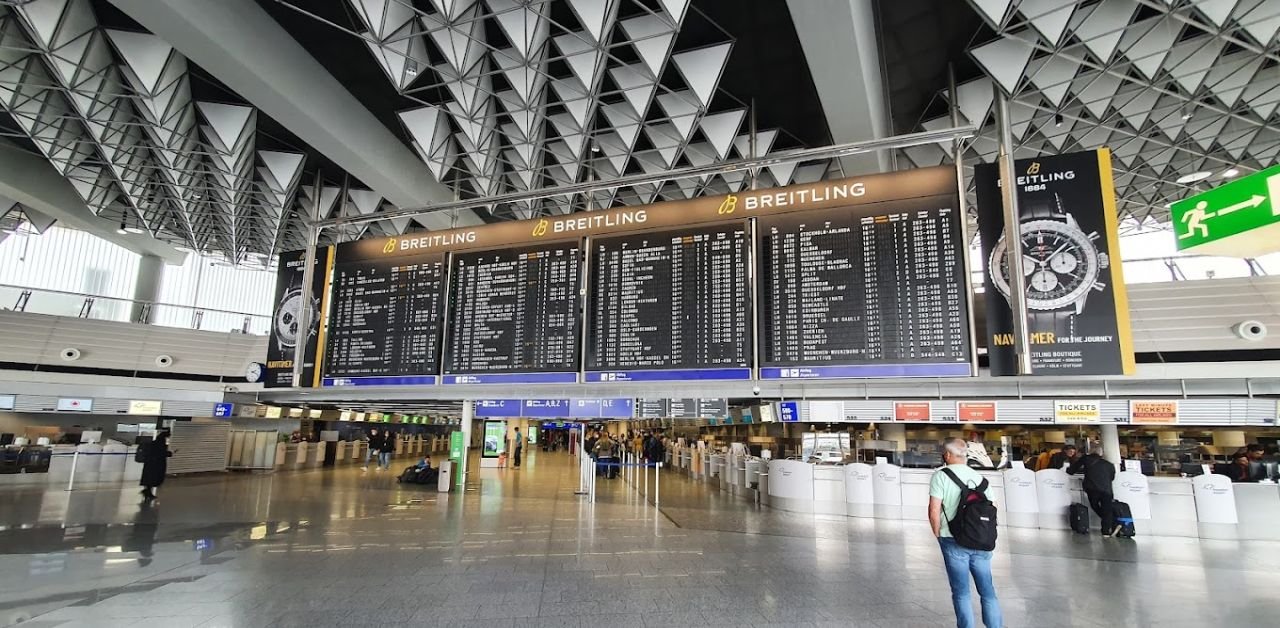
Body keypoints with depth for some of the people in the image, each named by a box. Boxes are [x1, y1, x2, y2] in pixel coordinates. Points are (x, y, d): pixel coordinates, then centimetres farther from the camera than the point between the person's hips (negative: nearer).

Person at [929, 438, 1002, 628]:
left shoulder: (941, 476, -7)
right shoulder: (978, 476, 8)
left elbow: (934, 512, -13)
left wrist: (938, 535, 2)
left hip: (954, 541, -4)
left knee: (961, 592, 6)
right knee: (987, 590, 14)